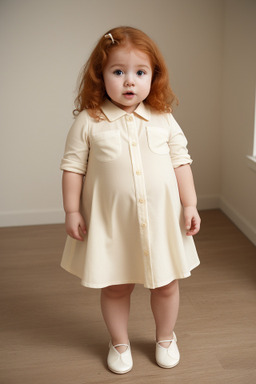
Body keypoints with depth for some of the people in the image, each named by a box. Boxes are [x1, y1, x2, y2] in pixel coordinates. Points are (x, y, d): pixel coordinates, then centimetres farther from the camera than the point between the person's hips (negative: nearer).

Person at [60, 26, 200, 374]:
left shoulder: (163, 120, 0)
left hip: (161, 218, 2)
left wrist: (190, 205, 1)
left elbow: (181, 162, 4)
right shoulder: (89, 122, -6)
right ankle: (119, 343, 39)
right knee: (115, 287, 13)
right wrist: (72, 210, -5)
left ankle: (165, 338, 42)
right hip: (111, 222, -2)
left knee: (167, 284, 15)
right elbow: (73, 166, -2)